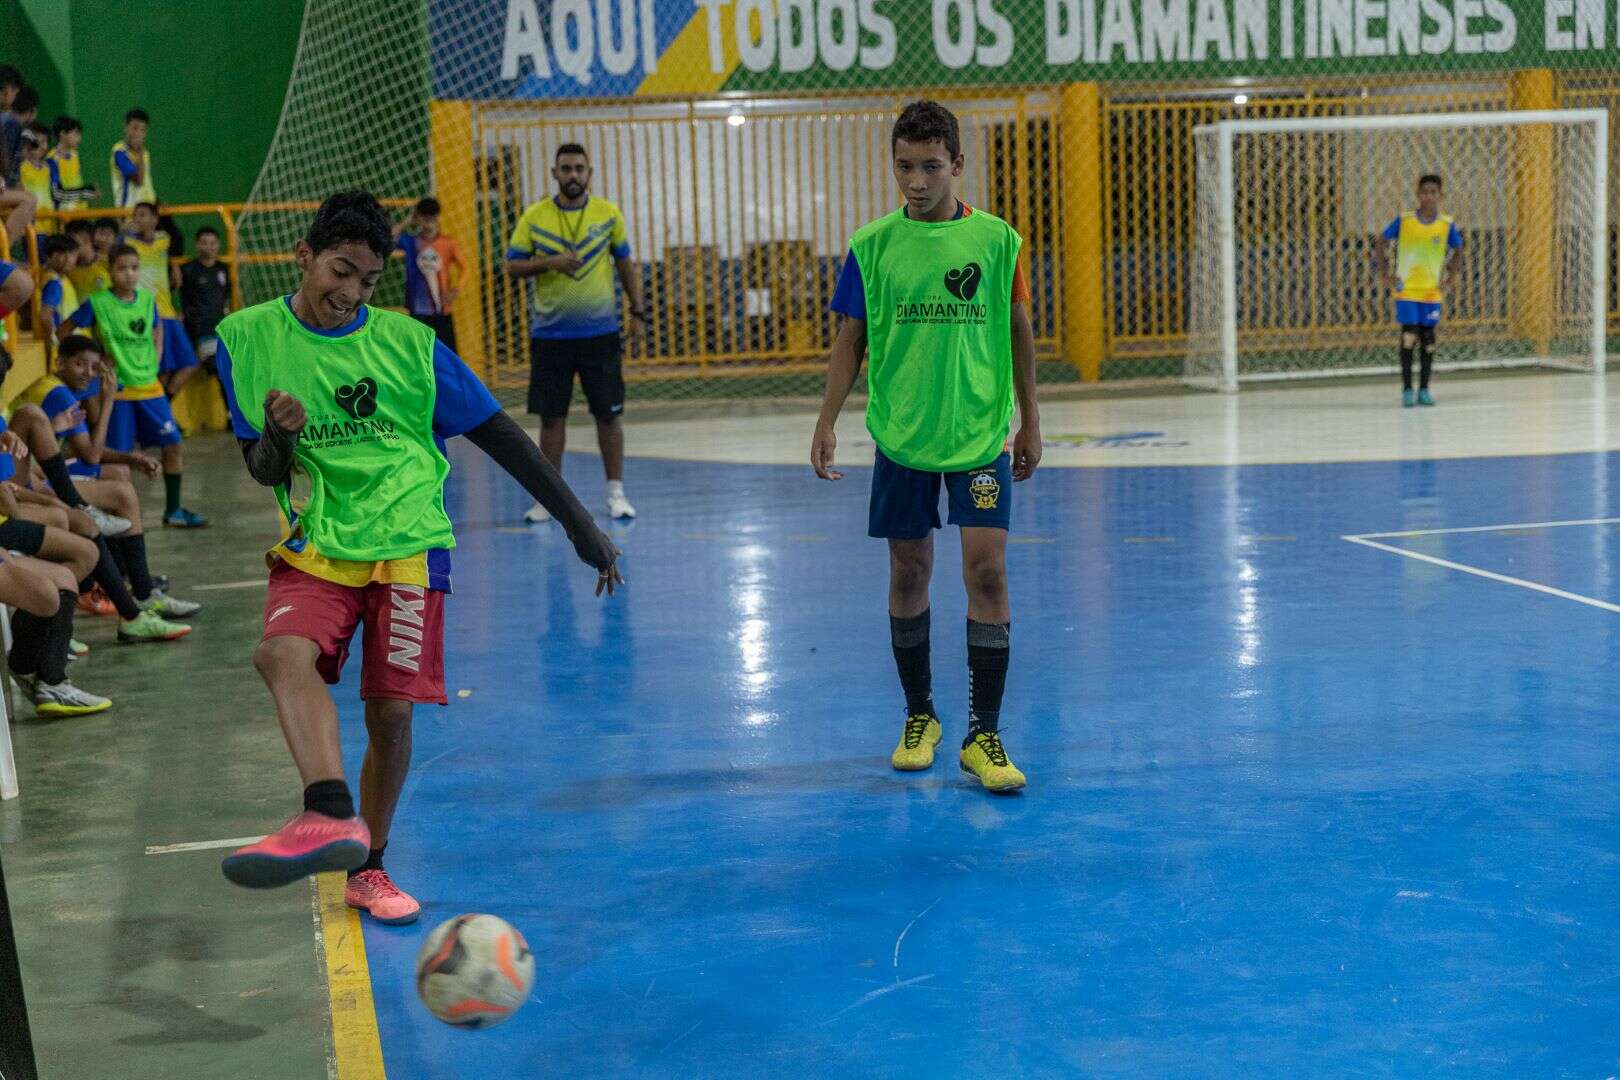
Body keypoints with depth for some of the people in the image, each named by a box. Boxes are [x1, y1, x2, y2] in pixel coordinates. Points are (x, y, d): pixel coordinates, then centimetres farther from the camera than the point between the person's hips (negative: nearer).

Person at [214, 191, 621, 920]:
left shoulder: (408, 344, -1)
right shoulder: (248, 338, 2)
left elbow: (496, 434, 3)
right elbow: (262, 470, 5)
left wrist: (579, 524, 2)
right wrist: (278, 436, -20)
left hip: (406, 546, 0)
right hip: (315, 546, 1)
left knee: (391, 710, -4)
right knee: (283, 652, -29)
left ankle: (365, 869, 16)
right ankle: (331, 816, -46)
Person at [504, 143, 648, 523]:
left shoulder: (609, 214, 3)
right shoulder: (533, 217, 0)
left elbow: (625, 263, 11)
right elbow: (512, 265, 0)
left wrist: (638, 307, 4)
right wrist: (550, 263, -16)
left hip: (600, 332, 0)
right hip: (549, 334, 0)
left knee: (609, 414, 2)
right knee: (551, 417, 4)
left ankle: (616, 493, 12)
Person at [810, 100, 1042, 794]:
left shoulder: (996, 240, -1)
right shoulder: (872, 246, -1)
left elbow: (1018, 331, 8)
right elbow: (851, 339, 4)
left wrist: (1029, 420, 9)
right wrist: (826, 422, -4)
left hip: (981, 436, -1)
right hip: (901, 435, 1)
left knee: (987, 571, -8)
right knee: (909, 573, 8)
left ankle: (983, 736, -2)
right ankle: (919, 716, 25)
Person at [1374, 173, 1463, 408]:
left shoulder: (1447, 224, -2)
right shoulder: (1404, 220, -6)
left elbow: (1458, 250, 13)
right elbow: (1381, 243, 3)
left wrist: (1450, 276, 4)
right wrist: (1384, 273, -2)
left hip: (1432, 292, 2)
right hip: (1406, 290, -2)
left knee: (1428, 339, 5)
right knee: (1409, 337, -7)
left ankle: (1424, 390, 14)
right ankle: (1406, 390, 0)